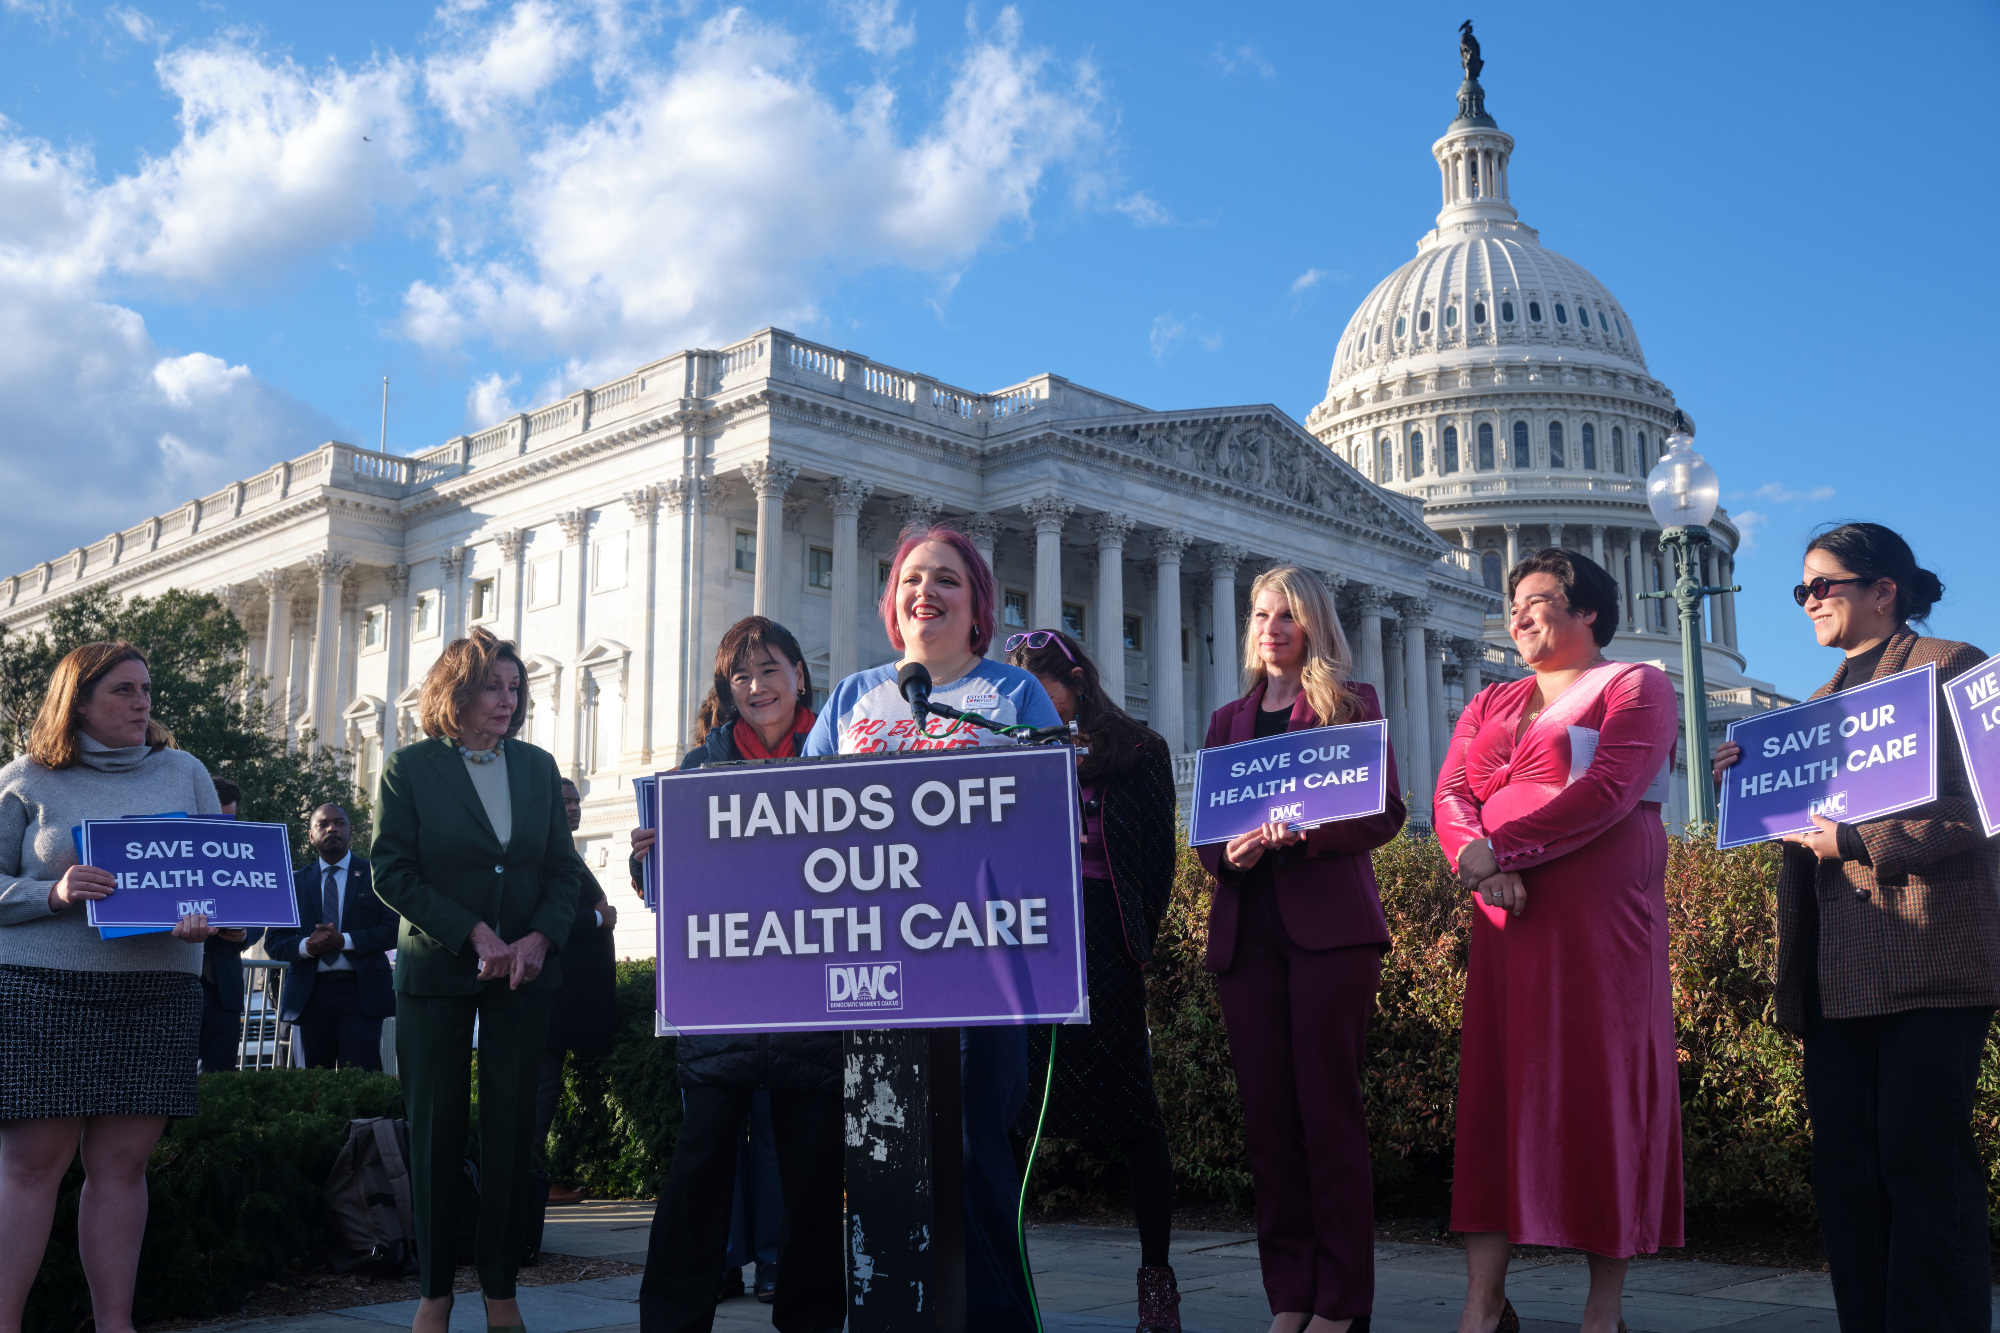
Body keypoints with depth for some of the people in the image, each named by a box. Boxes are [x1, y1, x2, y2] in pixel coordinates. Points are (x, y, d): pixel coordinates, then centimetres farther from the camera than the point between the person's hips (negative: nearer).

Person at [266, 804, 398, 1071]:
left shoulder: (375, 876, 8)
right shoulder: (294, 881, 14)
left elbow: (393, 929, -3)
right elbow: (273, 942, 9)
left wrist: (344, 940, -15)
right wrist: (306, 946, -12)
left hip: (361, 991, -3)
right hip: (309, 995, 3)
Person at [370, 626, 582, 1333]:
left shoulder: (538, 766, 10)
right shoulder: (409, 768, 1)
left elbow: (564, 868, 7)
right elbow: (391, 871, -7)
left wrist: (539, 938, -10)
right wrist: (472, 932, -15)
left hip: (524, 972, 2)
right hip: (436, 970, -2)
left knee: (512, 1128, 2)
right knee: (437, 1129, 2)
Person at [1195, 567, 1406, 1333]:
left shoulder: (1350, 704, 8)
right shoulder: (1228, 720, 20)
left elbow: (1385, 810, -2)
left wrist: (1302, 832, -18)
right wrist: (1229, 850, -7)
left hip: (1329, 924, -4)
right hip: (1246, 931, 4)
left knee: (1327, 1108, -6)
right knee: (1266, 1112, 2)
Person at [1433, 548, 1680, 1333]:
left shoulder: (1634, 687, 3)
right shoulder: (1489, 707, 21)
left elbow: (1610, 790, -12)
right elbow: (1450, 795, 8)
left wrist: (1501, 847, -16)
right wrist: (1478, 858, -14)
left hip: (1602, 917, -5)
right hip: (1506, 918, 5)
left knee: (1602, 1087, -3)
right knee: (1496, 1089, 0)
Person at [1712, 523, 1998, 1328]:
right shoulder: (1822, 702, 22)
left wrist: (1856, 840, -17)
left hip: (1929, 957, -7)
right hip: (1841, 967, 7)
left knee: (1923, 1158, -6)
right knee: (1843, 1167, 6)